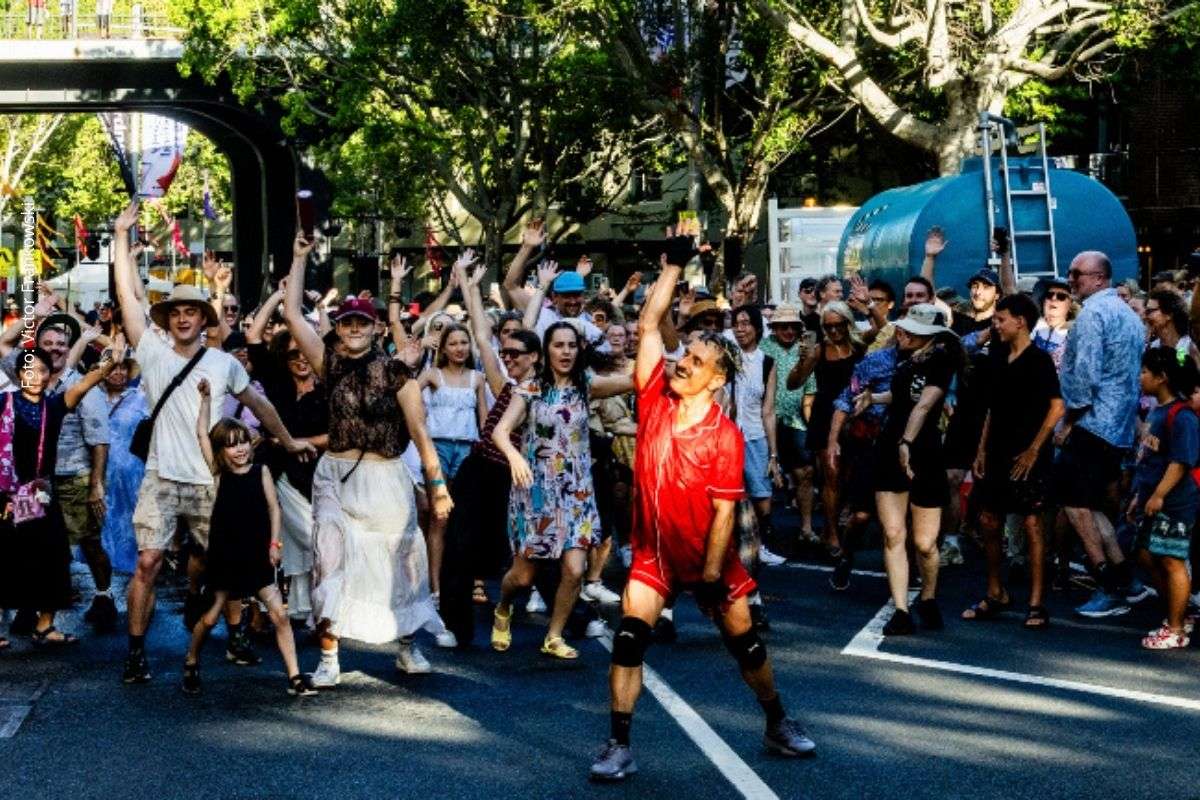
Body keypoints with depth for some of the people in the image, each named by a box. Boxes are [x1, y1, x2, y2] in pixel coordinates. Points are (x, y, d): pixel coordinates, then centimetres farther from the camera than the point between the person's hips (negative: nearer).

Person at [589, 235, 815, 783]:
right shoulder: (655, 400, -8)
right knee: (629, 638, -11)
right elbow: (649, 325, -8)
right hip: (654, 552, 2)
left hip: (708, 556, -2)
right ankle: (619, 746, -4)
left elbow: (724, 511, -15)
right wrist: (672, 268, -7)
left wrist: (711, 574, -17)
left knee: (744, 641, 10)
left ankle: (778, 726, 31)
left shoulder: (725, 434, -17)